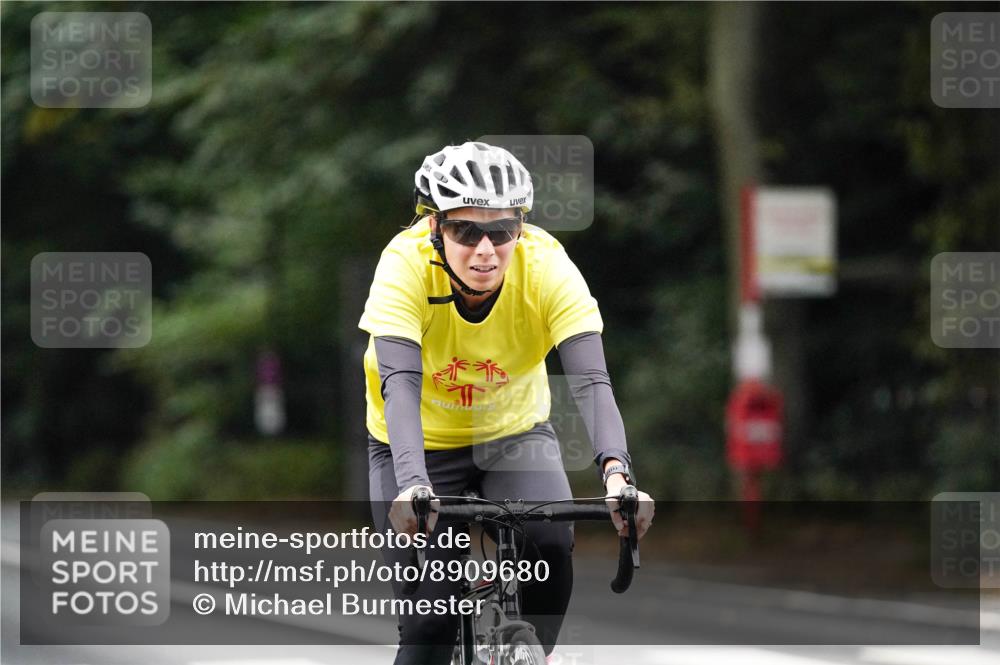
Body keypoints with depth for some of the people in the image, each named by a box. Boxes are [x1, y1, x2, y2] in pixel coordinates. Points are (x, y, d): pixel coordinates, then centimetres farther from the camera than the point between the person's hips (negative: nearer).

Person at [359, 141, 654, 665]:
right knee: (429, 623, -10)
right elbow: (400, 382, -39)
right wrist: (412, 485, -55)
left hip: (514, 434, 1)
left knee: (549, 543, -27)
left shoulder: (546, 265, -25)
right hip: (423, 444, -1)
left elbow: (590, 379, -34)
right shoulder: (406, 263, -28)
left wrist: (616, 473, -51)